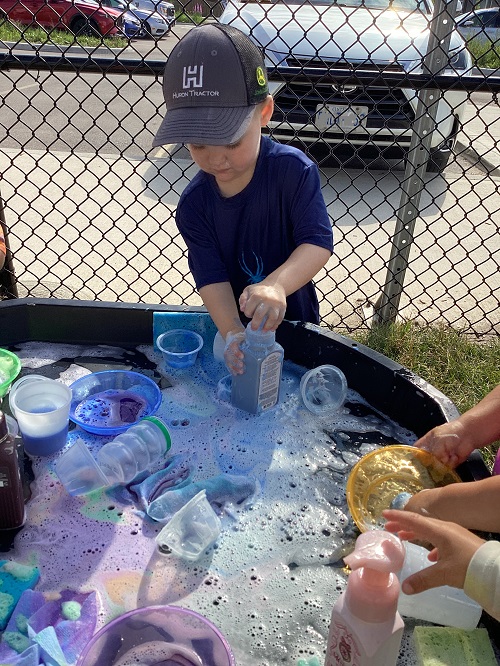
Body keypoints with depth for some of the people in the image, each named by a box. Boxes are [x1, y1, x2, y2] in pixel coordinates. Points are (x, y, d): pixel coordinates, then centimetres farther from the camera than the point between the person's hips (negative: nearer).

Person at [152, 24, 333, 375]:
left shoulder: (294, 169, -21)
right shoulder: (193, 204, -15)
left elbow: (319, 241, -27)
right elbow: (211, 277, -18)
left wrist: (277, 285, -46)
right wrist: (231, 332, -35)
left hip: (293, 320, -1)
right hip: (230, 325, 1)